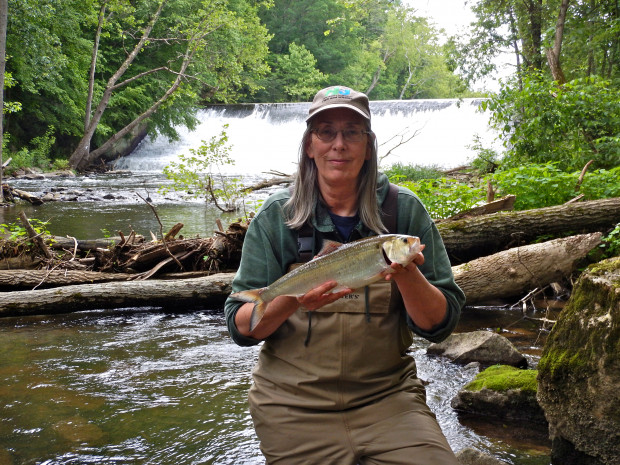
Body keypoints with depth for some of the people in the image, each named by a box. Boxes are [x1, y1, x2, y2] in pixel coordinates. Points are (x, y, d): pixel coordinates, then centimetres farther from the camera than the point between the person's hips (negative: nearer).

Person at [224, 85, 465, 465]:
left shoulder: (404, 210, -2)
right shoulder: (276, 217, -2)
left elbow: (439, 325, -5)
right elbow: (241, 327, -5)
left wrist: (407, 274, -24)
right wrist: (292, 301, -25)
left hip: (388, 395, 1)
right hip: (295, 404, 0)